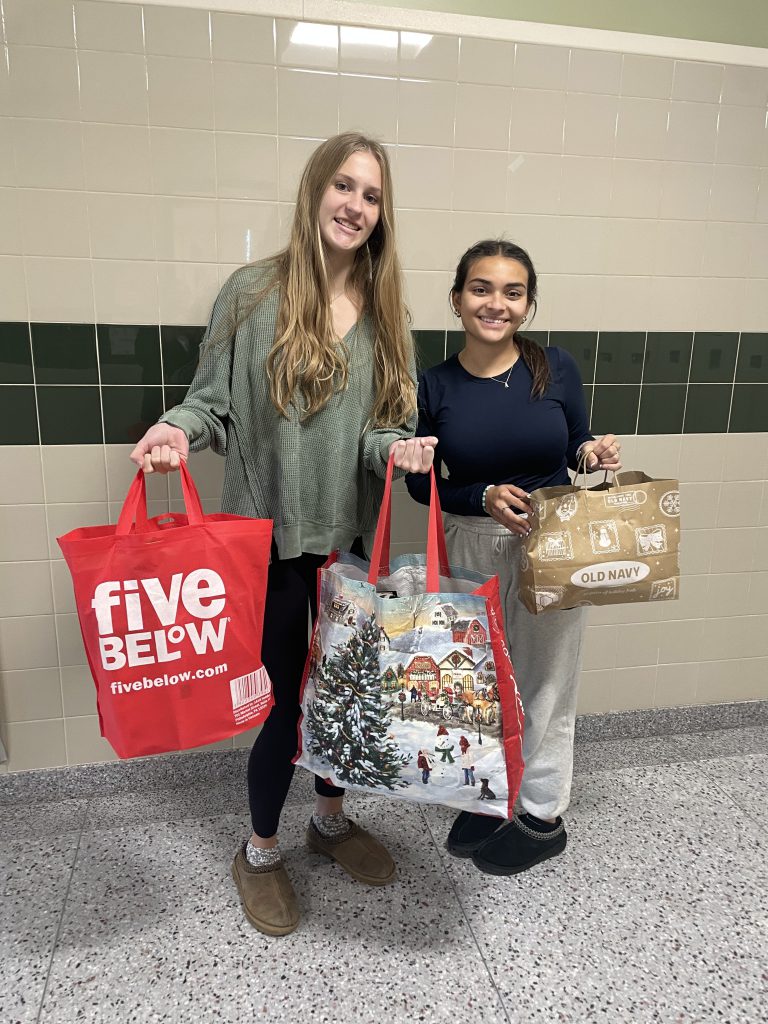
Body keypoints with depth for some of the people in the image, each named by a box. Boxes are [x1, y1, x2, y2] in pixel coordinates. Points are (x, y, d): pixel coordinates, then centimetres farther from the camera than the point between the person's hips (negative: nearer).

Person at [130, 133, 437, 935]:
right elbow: (214, 401, -2)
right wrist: (180, 429, -22)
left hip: (349, 535, 4)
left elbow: (384, 427, 5)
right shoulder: (253, 294, -6)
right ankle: (260, 853, 33)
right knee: (284, 694, 6)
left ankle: (331, 817, 44)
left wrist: (398, 448, -16)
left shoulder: (384, 311, 5)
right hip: (270, 534, -4)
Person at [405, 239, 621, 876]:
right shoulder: (435, 386, -6)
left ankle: (543, 815, 32)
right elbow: (422, 483, -2)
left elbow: (575, 445, 6)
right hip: (472, 549, 1)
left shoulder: (556, 368, -7)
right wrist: (485, 498, -18)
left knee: (544, 684, 11)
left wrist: (594, 454, -17)